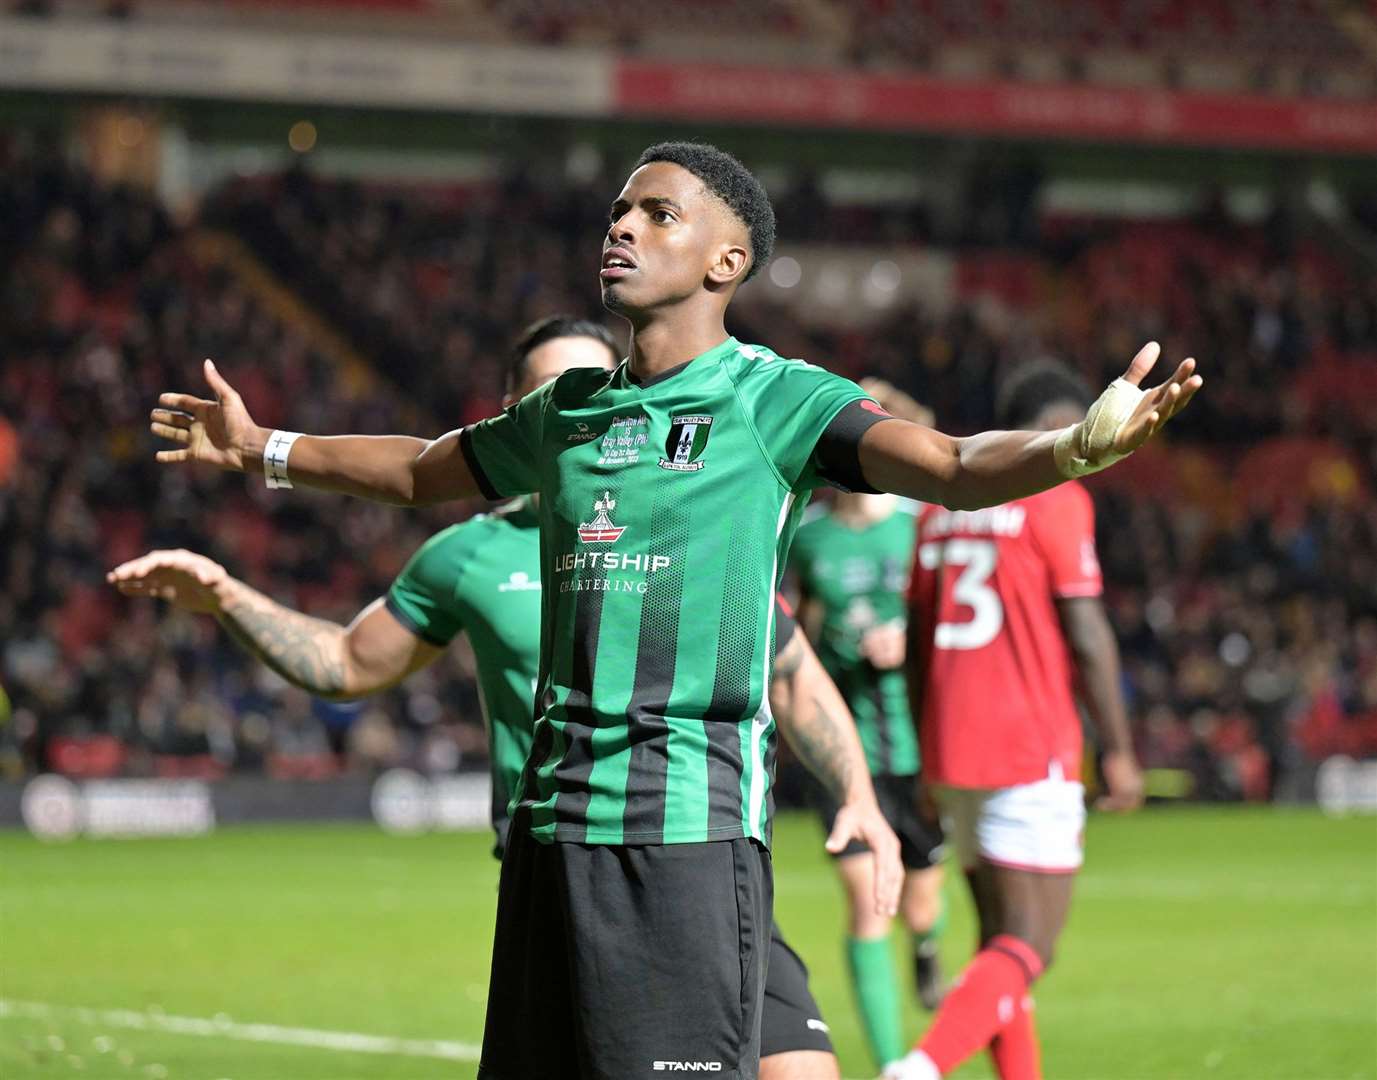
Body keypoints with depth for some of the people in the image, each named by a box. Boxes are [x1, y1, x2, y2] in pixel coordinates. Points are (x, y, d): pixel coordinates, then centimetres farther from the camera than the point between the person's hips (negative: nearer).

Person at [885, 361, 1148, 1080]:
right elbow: (1085, 635, -10)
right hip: (1032, 752, -7)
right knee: (1028, 949, -9)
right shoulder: (1055, 499, -6)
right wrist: (1119, 752, -5)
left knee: (1000, 936, 15)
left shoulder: (941, 504, 14)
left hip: (951, 752, 7)